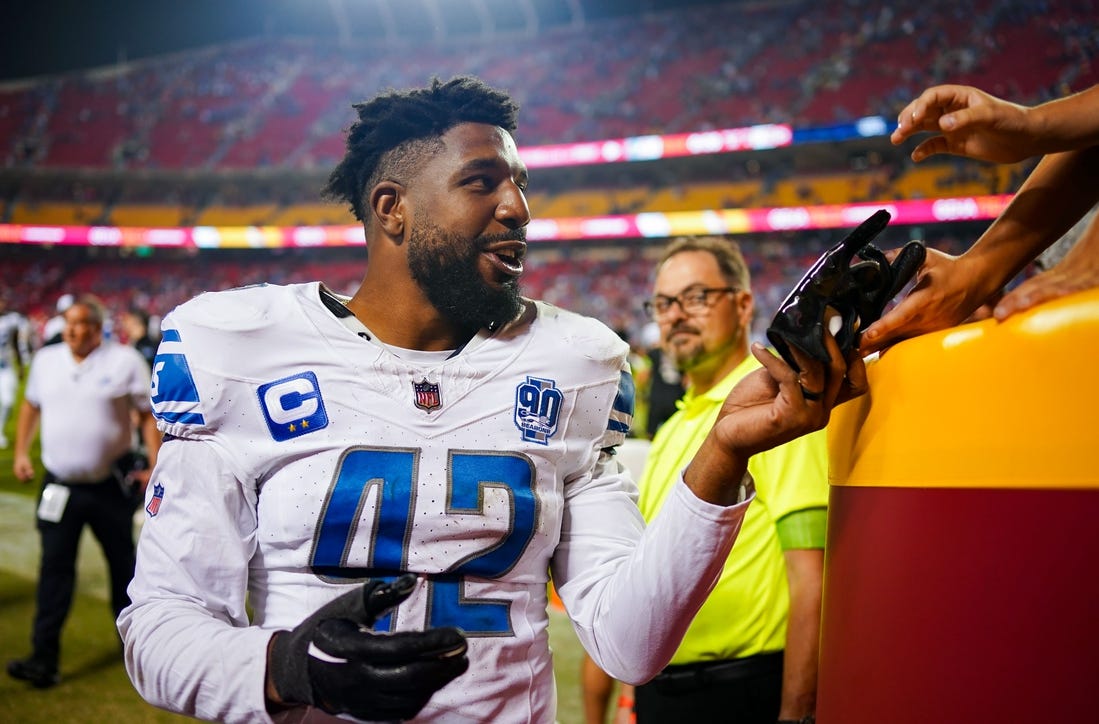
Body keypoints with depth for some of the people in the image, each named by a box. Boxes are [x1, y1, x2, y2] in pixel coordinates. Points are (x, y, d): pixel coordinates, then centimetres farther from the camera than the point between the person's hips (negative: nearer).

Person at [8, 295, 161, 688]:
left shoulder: (124, 361, -5)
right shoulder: (46, 359, 6)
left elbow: (149, 415, -4)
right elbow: (31, 406, 20)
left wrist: (156, 467, -12)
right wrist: (20, 451, 12)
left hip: (112, 485, -2)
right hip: (59, 486, 2)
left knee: (123, 563, 12)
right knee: (54, 569, -3)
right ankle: (44, 658, -2)